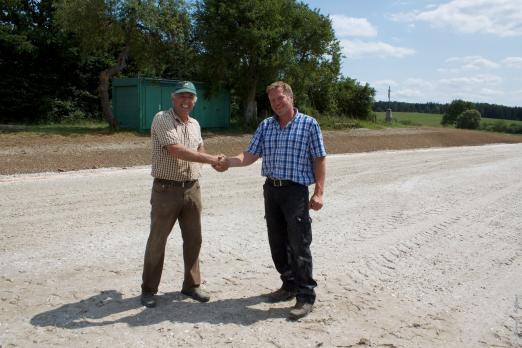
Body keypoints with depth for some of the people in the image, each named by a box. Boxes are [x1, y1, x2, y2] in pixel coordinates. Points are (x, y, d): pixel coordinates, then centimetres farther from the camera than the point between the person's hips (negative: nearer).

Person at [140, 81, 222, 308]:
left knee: (193, 239, 11)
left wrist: (214, 161, 10)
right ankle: (149, 289, 20)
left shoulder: (195, 124, 12)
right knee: (157, 240, 5)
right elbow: (176, 150, -23)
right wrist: (210, 159, -26)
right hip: (166, 189, -6)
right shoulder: (162, 119, -10)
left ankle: (191, 285, 26)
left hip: (192, 188, 6)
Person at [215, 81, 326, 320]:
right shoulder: (266, 126, 11)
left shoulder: (309, 124, -2)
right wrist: (228, 162, -12)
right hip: (271, 190, 6)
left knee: (299, 245, -4)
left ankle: (306, 296, 7)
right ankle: (290, 285, 29)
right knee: (277, 243, 13)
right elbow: (250, 156, 6)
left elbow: (319, 160, -3)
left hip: (296, 191, -5)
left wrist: (319, 192, -11)